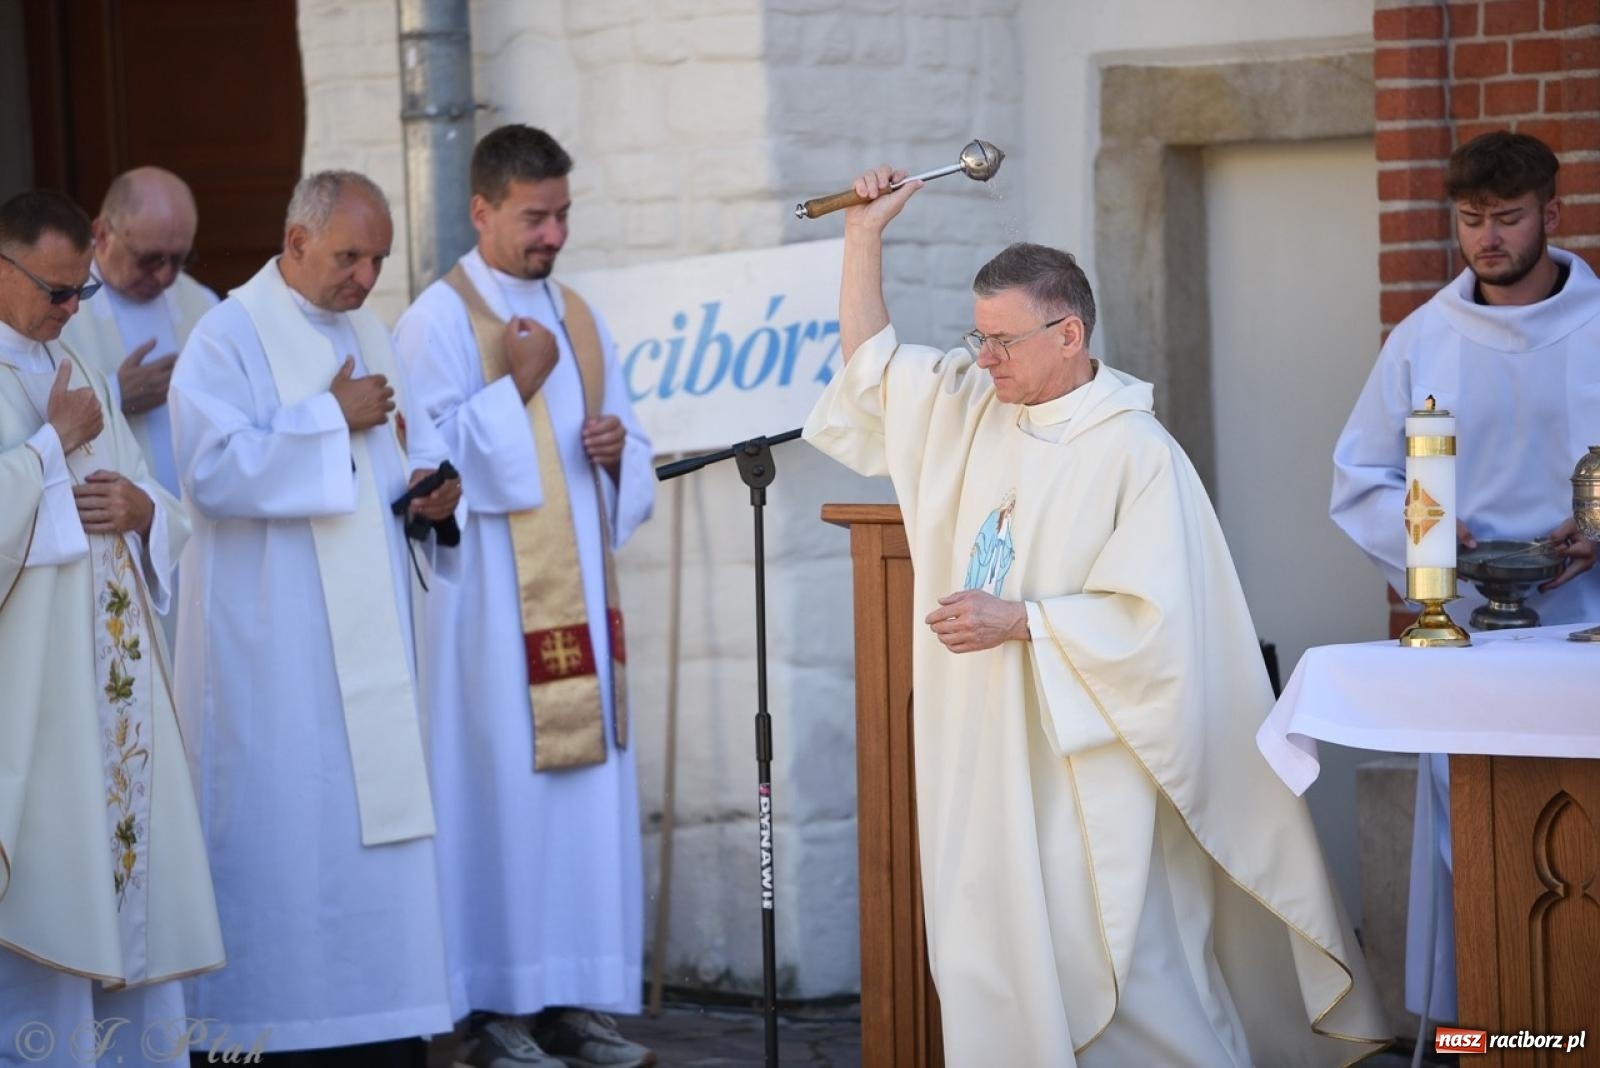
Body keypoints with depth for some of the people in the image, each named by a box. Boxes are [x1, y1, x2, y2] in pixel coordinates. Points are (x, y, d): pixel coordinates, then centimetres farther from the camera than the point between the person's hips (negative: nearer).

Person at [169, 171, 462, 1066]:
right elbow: (213, 468, -19)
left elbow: (417, 437, 22)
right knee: (288, 818, -7)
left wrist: (434, 488, -1)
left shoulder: (372, 334, 16)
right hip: (275, 640, -7)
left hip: (370, 634, 7)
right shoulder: (230, 337, -7)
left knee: (381, 814, 5)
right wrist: (331, 418, -16)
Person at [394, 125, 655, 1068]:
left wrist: (618, 447, -3)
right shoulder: (439, 319, -5)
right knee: (501, 785, -7)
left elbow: (632, 450, 19)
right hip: (492, 593, -6)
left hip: (579, 592, 7)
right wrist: (517, 386, -14)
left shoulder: (579, 318, 15)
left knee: (590, 782, 5)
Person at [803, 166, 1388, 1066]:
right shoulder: (969, 411, 9)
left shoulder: (1138, 454, -12)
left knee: (1112, 974, -6)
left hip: (1088, 766, -7)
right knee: (994, 970, 6)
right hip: (985, 756, 7)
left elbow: (1156, 617, -18)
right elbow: (871, 369, 22)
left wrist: (1020, 621, -18)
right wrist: (865, 235, 13)